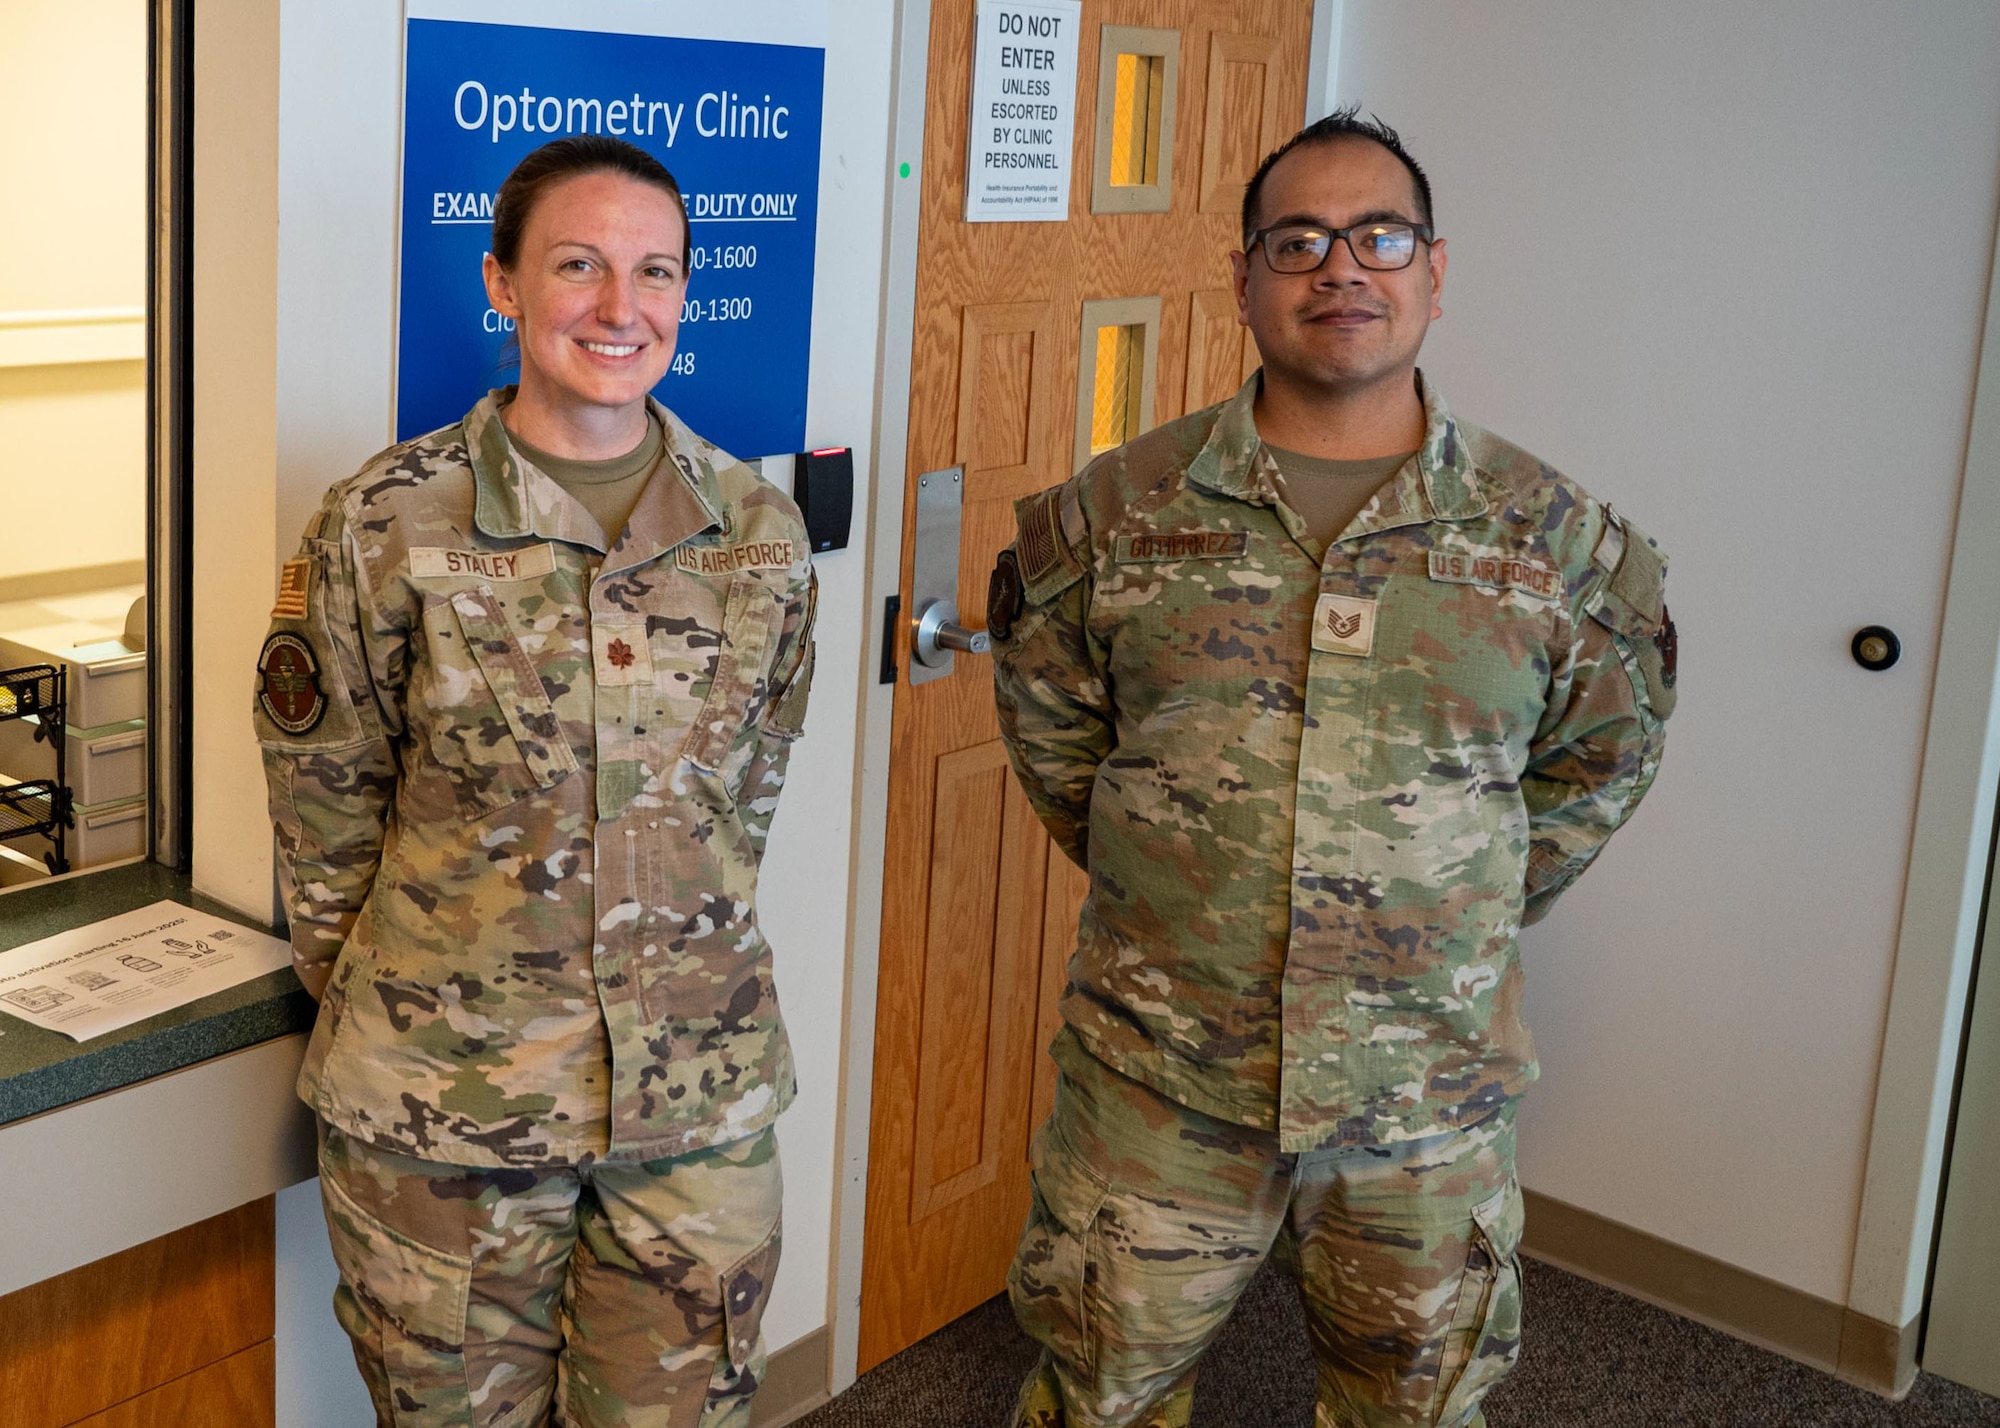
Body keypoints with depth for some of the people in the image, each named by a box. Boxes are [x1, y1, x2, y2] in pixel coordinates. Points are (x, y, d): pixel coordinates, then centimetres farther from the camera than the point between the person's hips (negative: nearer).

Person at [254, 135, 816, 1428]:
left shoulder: (761, 529, -1)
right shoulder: (386, 526, -10)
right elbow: (324, 805, 0)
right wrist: (388, 1007, 6)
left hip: (704, 1095, 2)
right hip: (439, 1103, -2)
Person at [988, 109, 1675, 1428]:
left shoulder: (1553, 534, -2)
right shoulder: (1119, 511, -2)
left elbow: (1600, 756, 11)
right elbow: (1050, 724, 11)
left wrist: (1469, 920, 8)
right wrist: (1152, 882, 8)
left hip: (1428, 1103, 1)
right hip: (1155, 1080, 0)